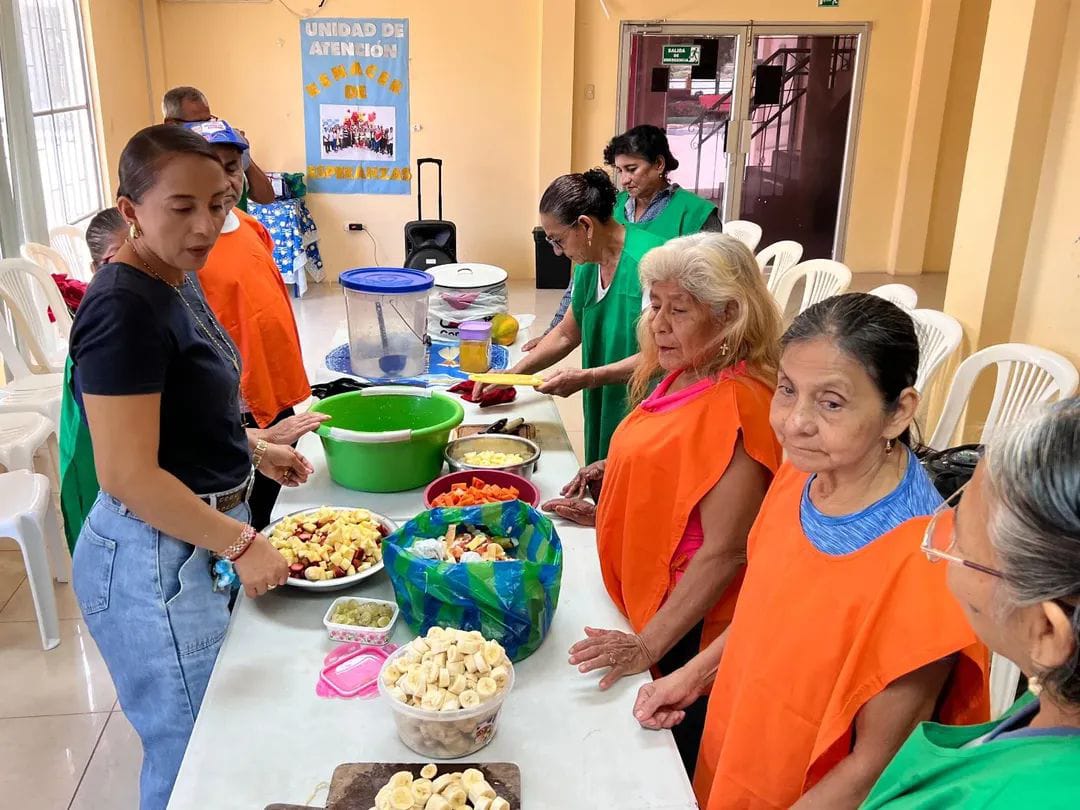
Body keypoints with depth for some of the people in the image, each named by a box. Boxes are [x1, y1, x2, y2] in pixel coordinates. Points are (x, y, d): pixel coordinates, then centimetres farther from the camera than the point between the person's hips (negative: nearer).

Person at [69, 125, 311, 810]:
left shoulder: (178, 283, 6)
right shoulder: (122, 308, -23)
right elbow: (129, 477, -26)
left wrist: (252, 448, 9)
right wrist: (241, 543, -20)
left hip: (206, 535, 9)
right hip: (157, 560, -9)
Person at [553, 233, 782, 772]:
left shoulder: (736, 404, -28)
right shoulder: (685, 377, 1)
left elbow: (723, 552, -28)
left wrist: (649, 644, -26)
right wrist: (605, 510, 11)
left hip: (686, 624, -8)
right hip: (644, 603, 9)